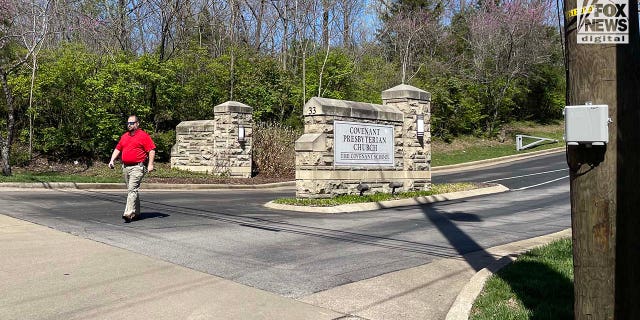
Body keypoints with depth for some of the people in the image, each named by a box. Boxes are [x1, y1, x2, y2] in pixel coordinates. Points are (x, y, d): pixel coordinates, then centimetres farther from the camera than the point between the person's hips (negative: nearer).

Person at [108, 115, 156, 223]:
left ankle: (128, 213, -21)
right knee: (131, 190, 13)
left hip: (137, 167, -8)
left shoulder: (143, 136, -4)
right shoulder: (124, 136, 17)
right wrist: (112, 160, 9)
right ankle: (136, 212, 23)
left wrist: (150, 164, -16)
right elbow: (117, 149, 22)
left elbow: (152, 150, -9)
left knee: (132, 190, -16)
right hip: (125, 167, 8)